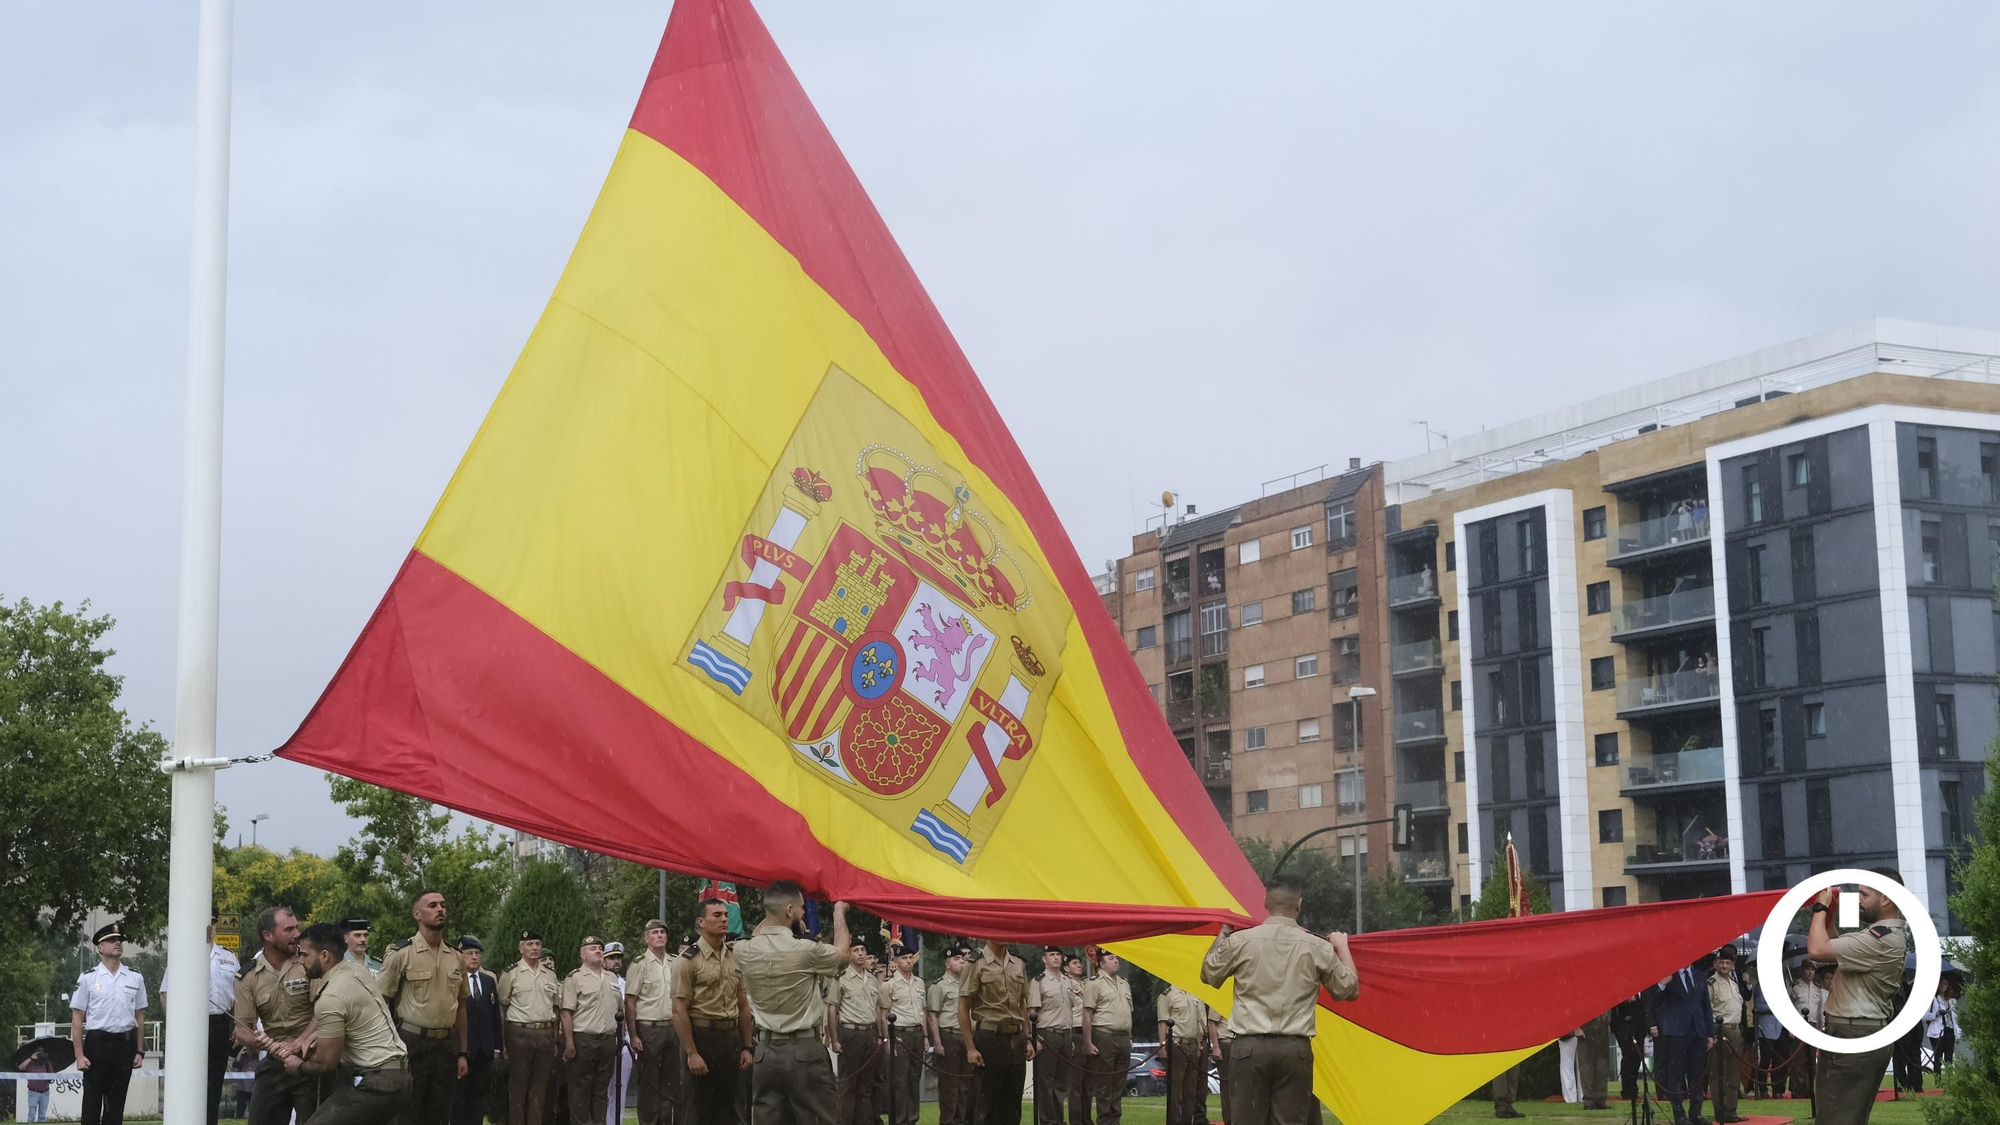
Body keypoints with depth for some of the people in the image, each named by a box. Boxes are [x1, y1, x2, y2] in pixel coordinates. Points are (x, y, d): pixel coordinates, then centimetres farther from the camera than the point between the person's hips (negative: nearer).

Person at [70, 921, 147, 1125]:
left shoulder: (135, 978, 7)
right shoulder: (88, 979, -1)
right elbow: (77, 1020, -2)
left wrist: (139, 1051, 8)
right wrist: (79, 1055, -8)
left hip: (125, 1043, 3)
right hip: (97, 1042, -3)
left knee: (117, 1101, 8)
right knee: (92, 1100, 1)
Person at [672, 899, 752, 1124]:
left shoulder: (735, 958, 10)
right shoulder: (689, 960, -9)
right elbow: (679, 1010, -13)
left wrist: (747, 1047, 10)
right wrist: (691, 1053, -18)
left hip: (731, 1038, 6)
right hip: (702, 1036, -6)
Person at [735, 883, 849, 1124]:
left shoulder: (745, 950, -1)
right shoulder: (806, 950, -14)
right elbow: (841, 951, 8)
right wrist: (839, 912, 23)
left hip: (765, 1051, 5)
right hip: (805, 1051, -5)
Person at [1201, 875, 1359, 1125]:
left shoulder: (1240, 940, -1)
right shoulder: (1317, 947, 0)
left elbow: (1208, 975, 16)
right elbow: (1349, 989, 12)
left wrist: (1222, 935, 29)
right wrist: (1342, 947, 27)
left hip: (1249, 1047, 0)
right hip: (1295, 1049, 0)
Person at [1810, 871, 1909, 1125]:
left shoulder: (1881, 940, -20)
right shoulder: (1888, 934, 15)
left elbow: (1817, 950, -24)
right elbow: (1833, 948, 23)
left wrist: (1821, 907, -10)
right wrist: (1829, 914, 11)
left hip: (1853, 1038, -11)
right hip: (1873, 1036, 11)